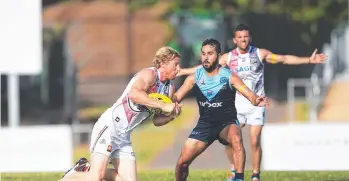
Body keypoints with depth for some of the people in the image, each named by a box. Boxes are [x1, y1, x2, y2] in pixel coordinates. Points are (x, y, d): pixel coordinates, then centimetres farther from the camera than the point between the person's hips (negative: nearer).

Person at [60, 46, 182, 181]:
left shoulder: (169, 89, 12)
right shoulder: (149, 74, -13)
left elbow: (156, 121, 16)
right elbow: (134, 93, -34)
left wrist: (172, 116, -4)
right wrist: (162, 106, -31)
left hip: (123, 136, 9)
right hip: (109, 126, -9)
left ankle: (87, 169, 15)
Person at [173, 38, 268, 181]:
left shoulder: (229, 77, -10)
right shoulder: (194, 77, -2)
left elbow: (249, 94, -17)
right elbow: (176, 97, -3)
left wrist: (256, 101, -42)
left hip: (227, 123, -3)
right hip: (205, 124, 3)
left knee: (236, 138, -40)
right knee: (182, 162, -4)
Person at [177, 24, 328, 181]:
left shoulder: (260, 54, -3)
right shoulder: (228, 57, 2)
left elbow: (284, 59, -6)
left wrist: (309, 60, -14)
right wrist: (182, 71, 6)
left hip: (256, 105, -2)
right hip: (237, 104, 2)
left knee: (255, 142, -7)